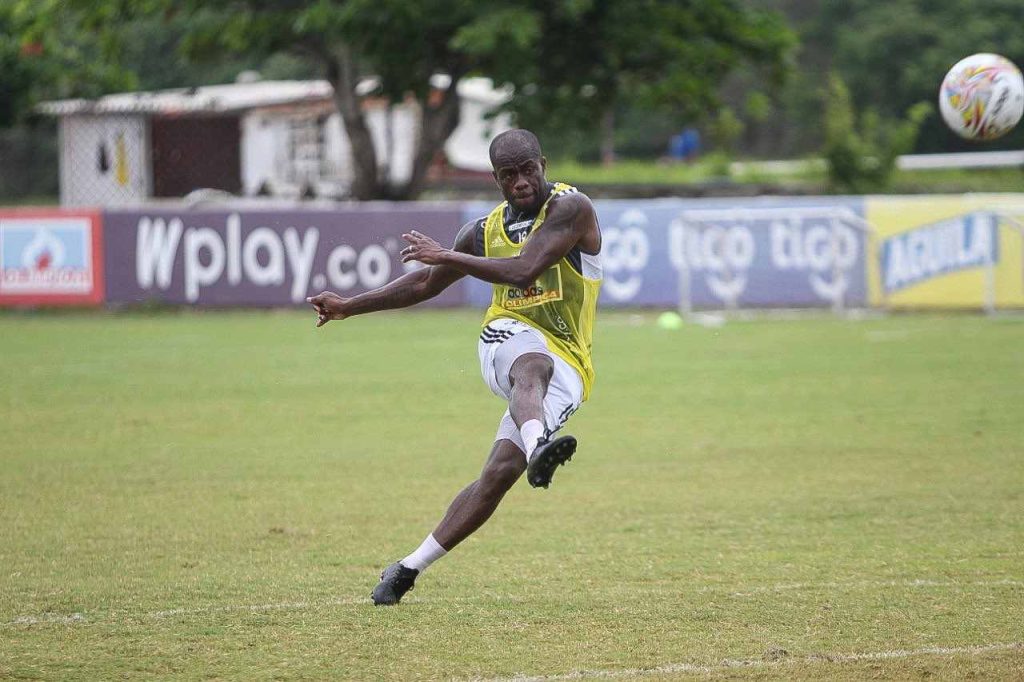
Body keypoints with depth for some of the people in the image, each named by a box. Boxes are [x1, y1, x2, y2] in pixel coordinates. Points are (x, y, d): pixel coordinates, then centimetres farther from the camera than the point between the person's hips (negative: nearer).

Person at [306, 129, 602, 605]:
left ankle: (410, 568, -4)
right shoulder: (486, 230, 13)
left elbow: (524, 270, -18)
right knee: (533, 367, -38)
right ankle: (537, 448, -73)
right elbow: (425, 284, 25)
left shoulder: (570, 209, -5)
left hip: (565, 367, -2)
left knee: (500, 473, -14)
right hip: (509, 338, 2)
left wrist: (446, 256, -12)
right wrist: (348, 307, 22)